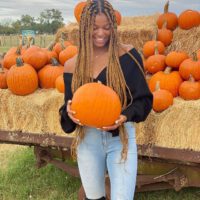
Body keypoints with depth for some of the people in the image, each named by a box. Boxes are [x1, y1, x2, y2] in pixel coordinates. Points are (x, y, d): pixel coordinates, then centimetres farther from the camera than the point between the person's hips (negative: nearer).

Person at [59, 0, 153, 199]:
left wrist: (126, 116, -22)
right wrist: (69, 111, -19)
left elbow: (144, 98, -4)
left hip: (121, 138, -2)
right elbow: (68, 105, 4)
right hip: (87, 140, 3)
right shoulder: (72, 65, -2)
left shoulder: (128, 55, -8)